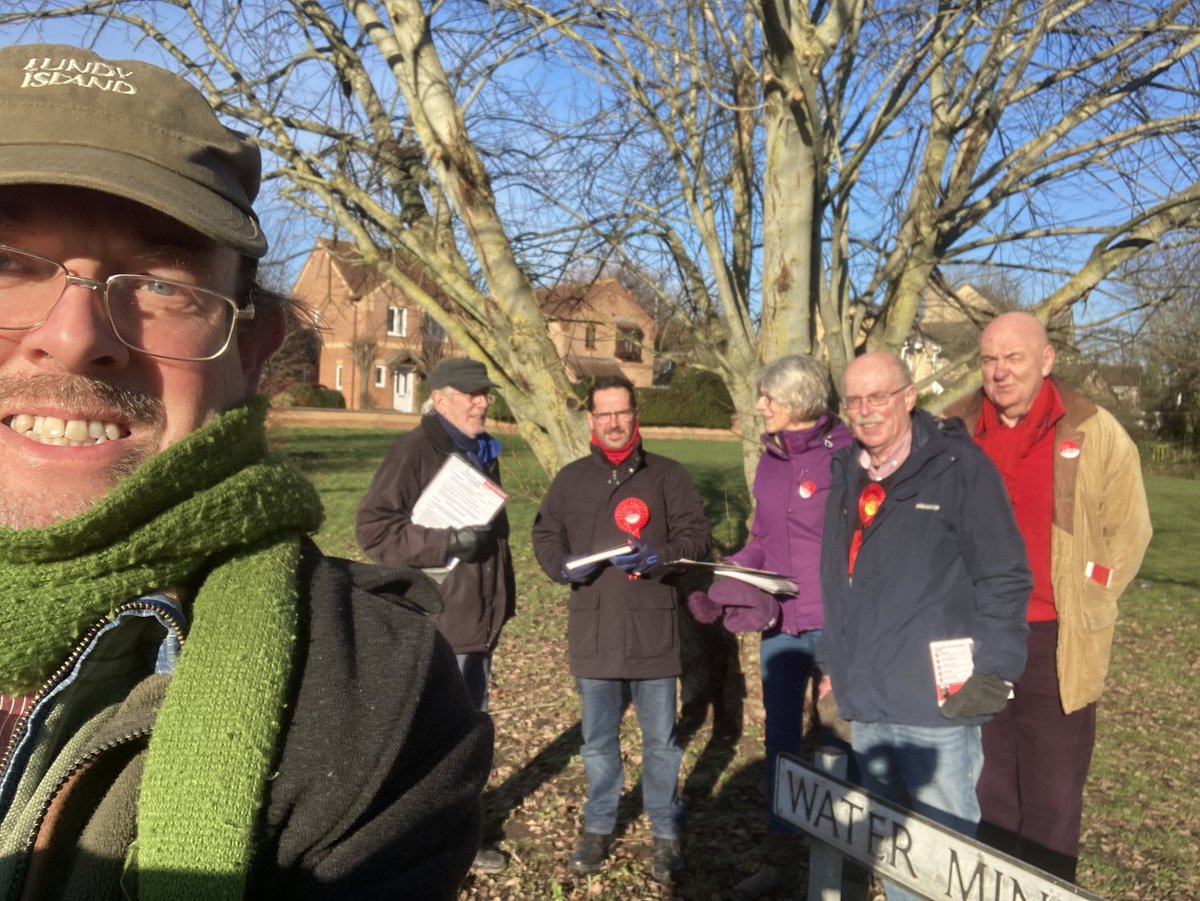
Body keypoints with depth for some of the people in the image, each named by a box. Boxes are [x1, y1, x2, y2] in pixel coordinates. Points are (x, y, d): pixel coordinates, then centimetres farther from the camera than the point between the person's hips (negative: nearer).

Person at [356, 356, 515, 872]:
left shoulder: (483, 453, 13)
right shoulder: (413, 452, -13)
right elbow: (372, 530, -20)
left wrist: (502, 604, 21)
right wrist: (446, 543, -27)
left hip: (479, 623, 9)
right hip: (433, 628, -8)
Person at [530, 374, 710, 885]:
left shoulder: (667, 475, 0)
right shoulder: (571, 479, 7)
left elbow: (696, 536, -3)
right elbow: (545, 535, 11)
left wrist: (657, 556, -21)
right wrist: (563, 566, -10)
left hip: (652, 632, -2)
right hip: (592, 632, 2)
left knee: (660, 739, 9)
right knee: (598, 738, 15)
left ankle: (666, 834, 27)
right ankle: (598, 827, 34)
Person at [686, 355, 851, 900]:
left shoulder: (844, 453, -13)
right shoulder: (770, 458, 7)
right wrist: (723, 575, -2)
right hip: (779, 620, 6)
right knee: (780, 736, 15)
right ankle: (777, 855, 30)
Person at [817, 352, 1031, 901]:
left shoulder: (959, 466, -8)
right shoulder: (845, 475, 12)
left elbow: (1004, 576, -9)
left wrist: (993, 670, -12)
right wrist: (832, 660, 19)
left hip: (935, 700, -6)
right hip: (866, 702, 6)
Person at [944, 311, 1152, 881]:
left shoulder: (1094, 432, -3)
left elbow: (1128, 531, 5)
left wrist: (1085, 603, 0)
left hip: (1054, 647, -2)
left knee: (1053, 799, 8)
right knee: (982, 792, 15)